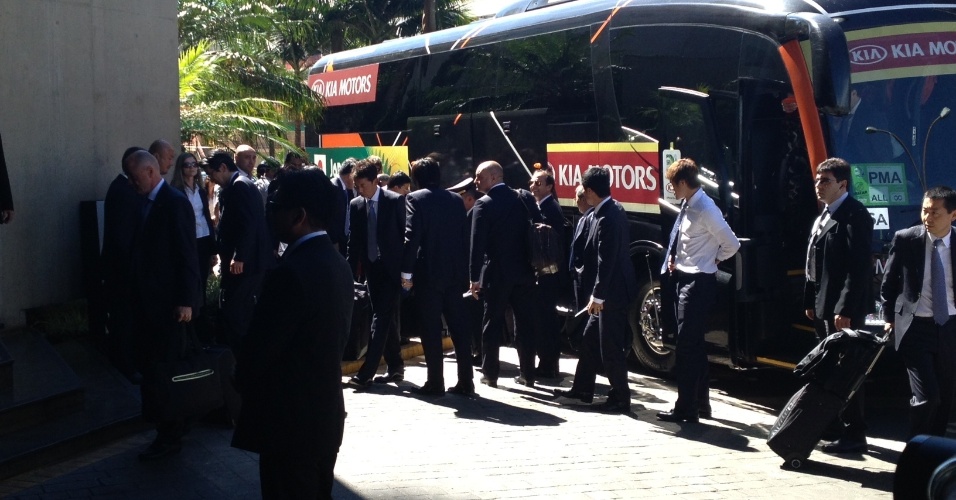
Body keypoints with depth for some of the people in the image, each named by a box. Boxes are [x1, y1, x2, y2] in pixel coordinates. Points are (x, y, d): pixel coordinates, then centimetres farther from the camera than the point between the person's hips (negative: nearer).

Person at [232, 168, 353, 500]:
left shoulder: (291, 273, -23)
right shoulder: (338, 263, 6)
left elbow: (259, 348, -19)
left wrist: (243, 382, 1)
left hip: (290, 421, -9)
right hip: (326, 414, 9)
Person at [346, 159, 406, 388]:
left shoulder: (395, 201, -7)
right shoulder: (356, 205, 6)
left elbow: (406, 234, -6)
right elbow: (353, 241, 9)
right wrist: (351, 272, 3)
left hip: (391, 268, -5)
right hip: (371, 267, 5)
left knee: (382, 317, -10)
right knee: (386, 318, 12)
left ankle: (366, 373, -14)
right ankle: (395, 366, 23)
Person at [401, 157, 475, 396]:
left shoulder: (415, 199, -6)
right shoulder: (456, 199, 9)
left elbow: (412, 236, -14)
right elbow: (464, 235, 9)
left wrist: (406, 270, -11)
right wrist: (463, 269, 14)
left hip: (428, 273, -5)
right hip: (454, 272, 5)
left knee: (431, 329, 1)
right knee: (458, 326, 8)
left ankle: (435, 382, 4)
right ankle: (465, 382, 10)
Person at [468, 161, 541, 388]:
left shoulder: (484, 204, -9)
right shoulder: (525, 198, 4)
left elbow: (478, 243, -12)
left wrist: (474, 277, -9)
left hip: (496, 272, -4)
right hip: (524, 270, 4)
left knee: (492, 324, 6)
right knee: (526, 323, 8)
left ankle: (490, 373, 9)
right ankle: (527, 374, 12)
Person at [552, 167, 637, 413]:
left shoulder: (607, 218, -23)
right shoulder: (612, 209, 8)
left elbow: (606, 261, -23)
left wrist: (597, 296, -18)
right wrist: (597, 294, 17)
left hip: (612, 293, -10)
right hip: (608, 291, 10)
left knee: (611, 347, 0)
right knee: (591, 340, 18)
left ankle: (620, 398, 11)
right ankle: (582, 389, 29)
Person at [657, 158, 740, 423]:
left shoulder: (705, 210, -18)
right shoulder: (688, 205, 8)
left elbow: (732, 244, -15)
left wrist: (712, 260, -2)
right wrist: (674, 258, 8)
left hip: (698, 283, -9)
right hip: (683, 279, 9)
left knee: (687, 345, -5)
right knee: (694, 345, 16)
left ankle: (685, 409, 2)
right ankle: (701, 402, 27)